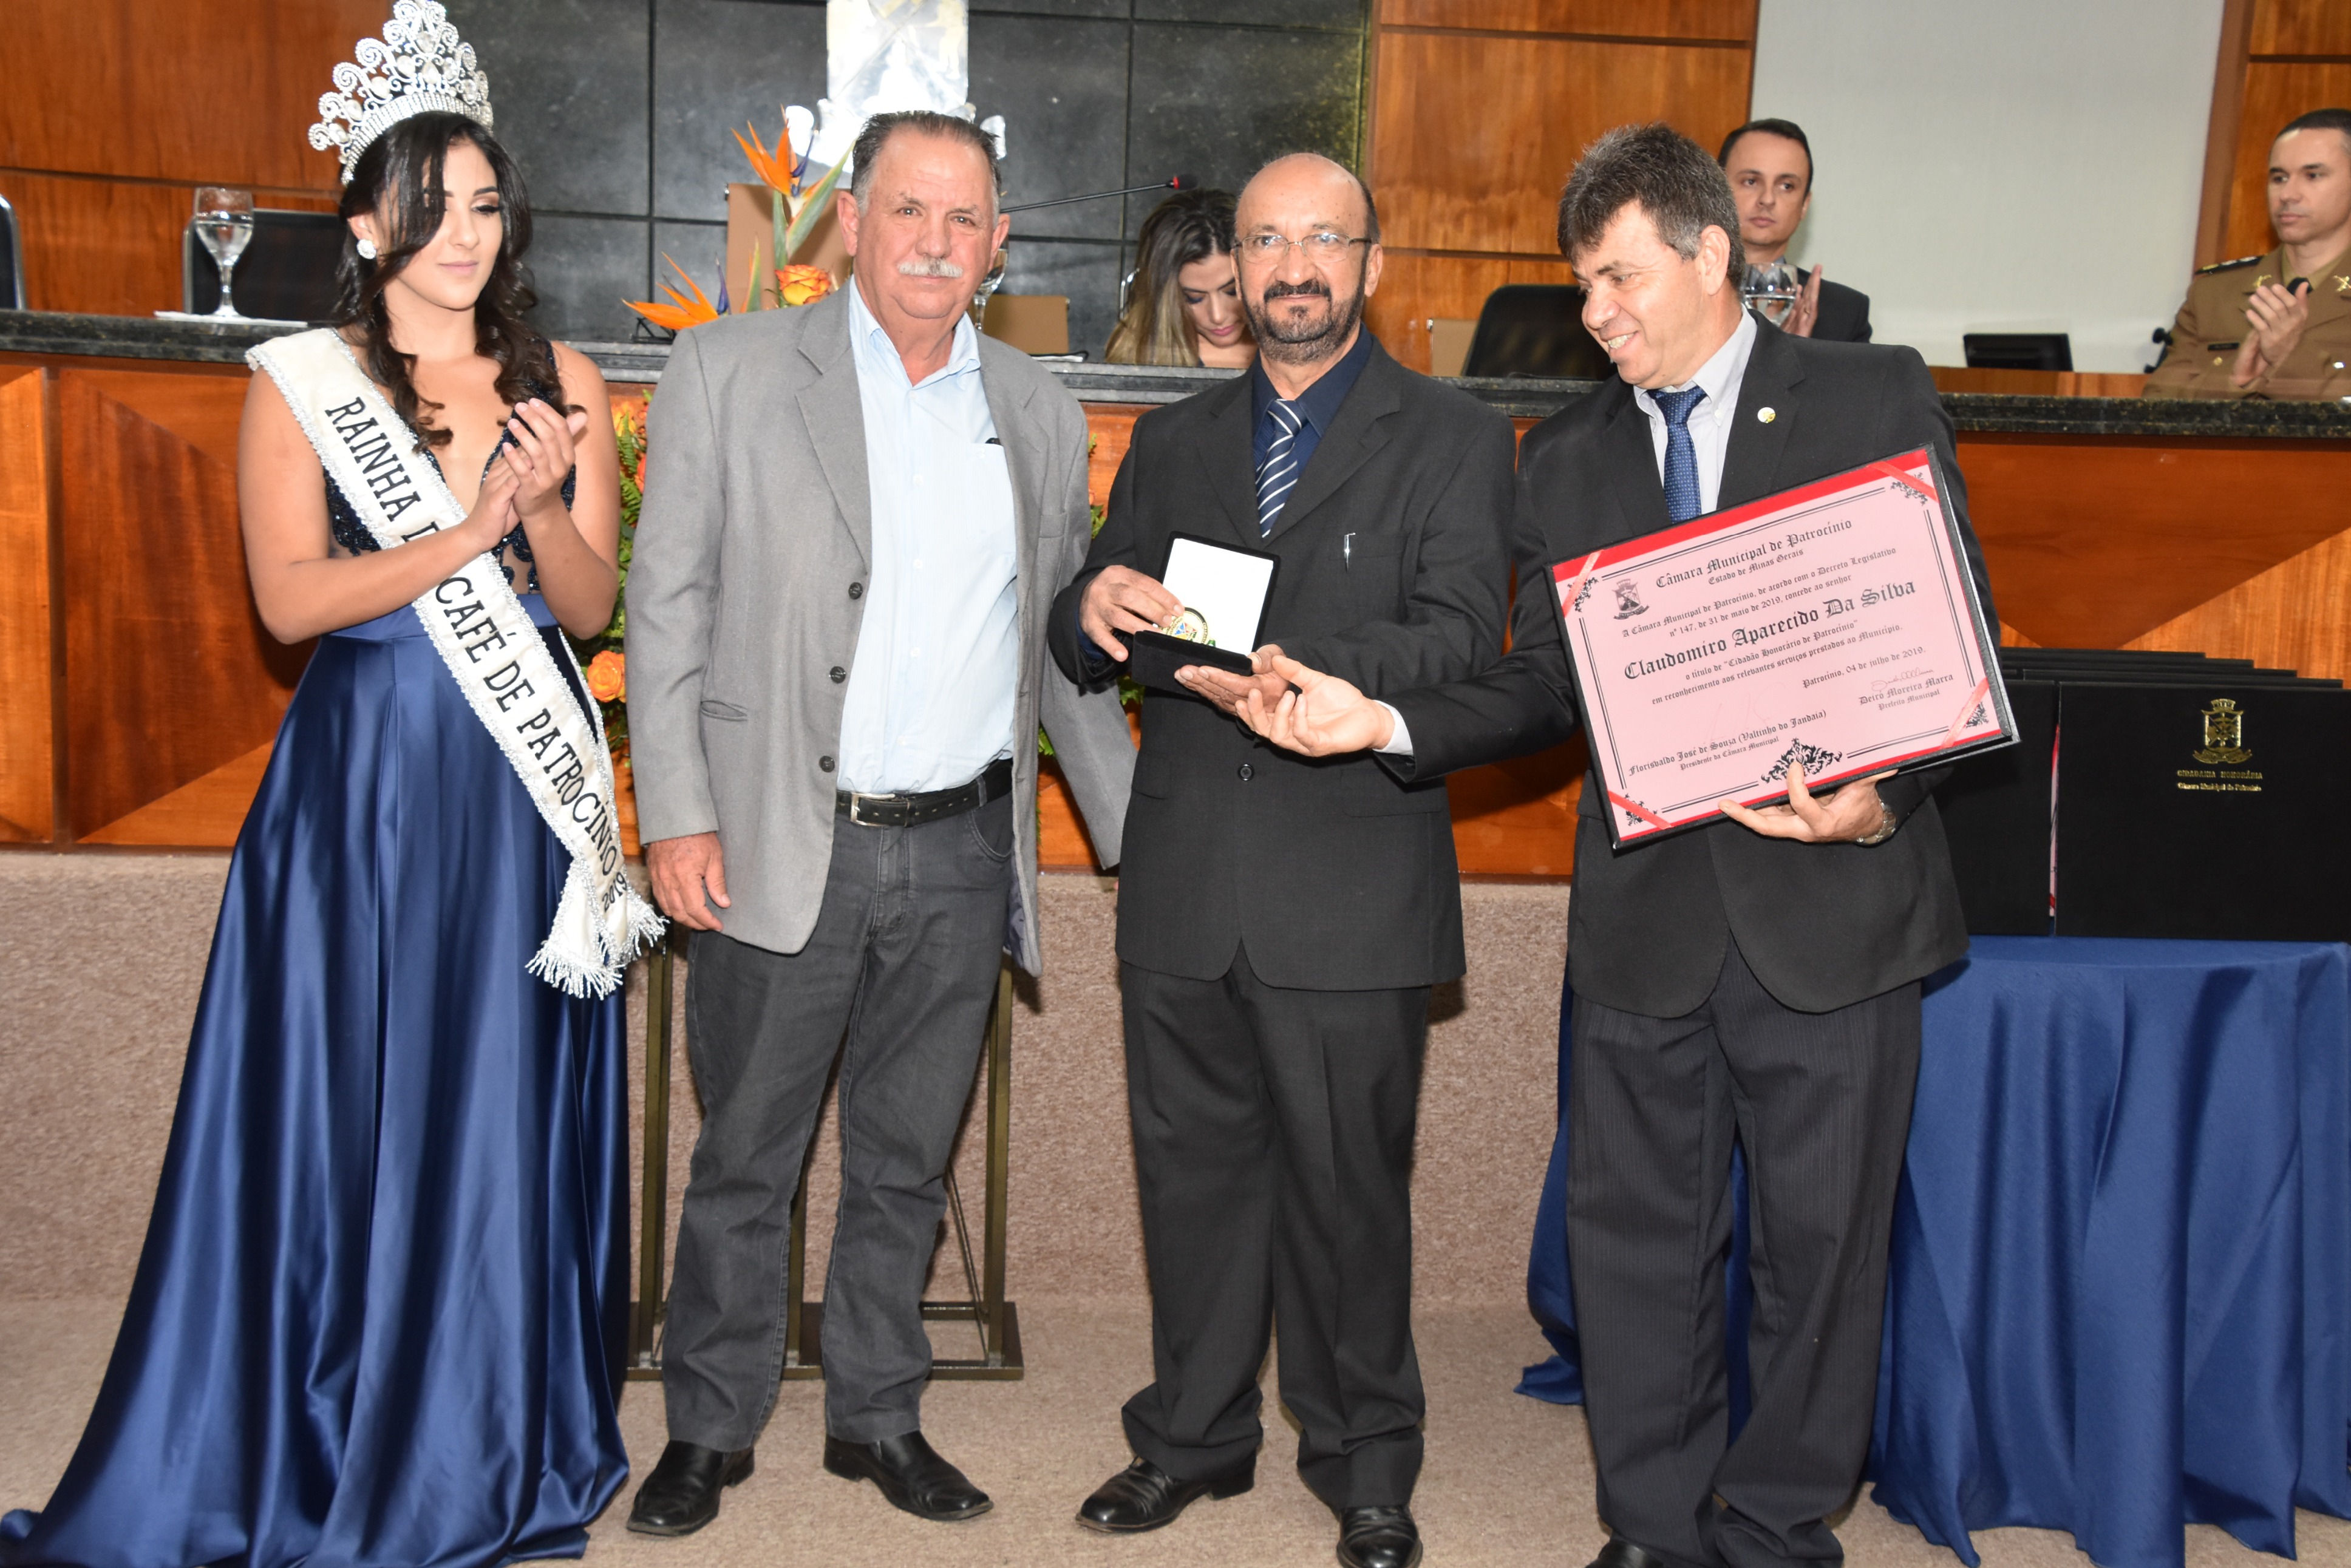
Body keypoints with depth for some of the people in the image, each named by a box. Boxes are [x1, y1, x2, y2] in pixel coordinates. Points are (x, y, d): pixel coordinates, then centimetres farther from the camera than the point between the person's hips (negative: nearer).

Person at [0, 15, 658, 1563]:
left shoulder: (560, 381, 8)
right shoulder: (303, 384, 1)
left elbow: (591, 602, 5)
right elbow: (291, 598, -8)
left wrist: (541, 505, -13)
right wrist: (471, 532, -16)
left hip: (524, 792, 2)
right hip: (362, 784, -2)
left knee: (510, 1113, 7)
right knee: (346, 1106, 3)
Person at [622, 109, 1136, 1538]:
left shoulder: (1040, 413, 10)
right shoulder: (729, 372, 0)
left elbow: (1066, 644, 15)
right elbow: (667, 607, -2)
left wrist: (1138, 830, 12)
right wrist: (678, 814, -10)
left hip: (963, 856, 3)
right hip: (784, 846, -3)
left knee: (909, 1162, 14)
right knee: (748, 1160, 9)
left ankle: (879, 1416, 30)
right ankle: (711, 1428, 26)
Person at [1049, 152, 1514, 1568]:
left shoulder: (1456, 441, 3)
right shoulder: (1173, 443, 16)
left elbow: (1461, 637, -12)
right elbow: (1090, 648, 14)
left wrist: (1296, 673, -28)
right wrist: (1094, 611, -10)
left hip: (1354, 888, -4)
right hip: (1183, 887, 4)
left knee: (1349, 1185, 5)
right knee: (1194, 1171, 13)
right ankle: (1195, 1436, 30)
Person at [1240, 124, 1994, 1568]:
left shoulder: (1879, 401, 1)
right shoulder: (1566, 458, 11)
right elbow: (1546, 688, 6)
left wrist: (1882, 795, -17)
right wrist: (1383, 720, -10)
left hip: (1832, 900, -2)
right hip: (1647, 909, 3)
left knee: (1821, 1237, 8)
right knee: (1637, 1238, 9)